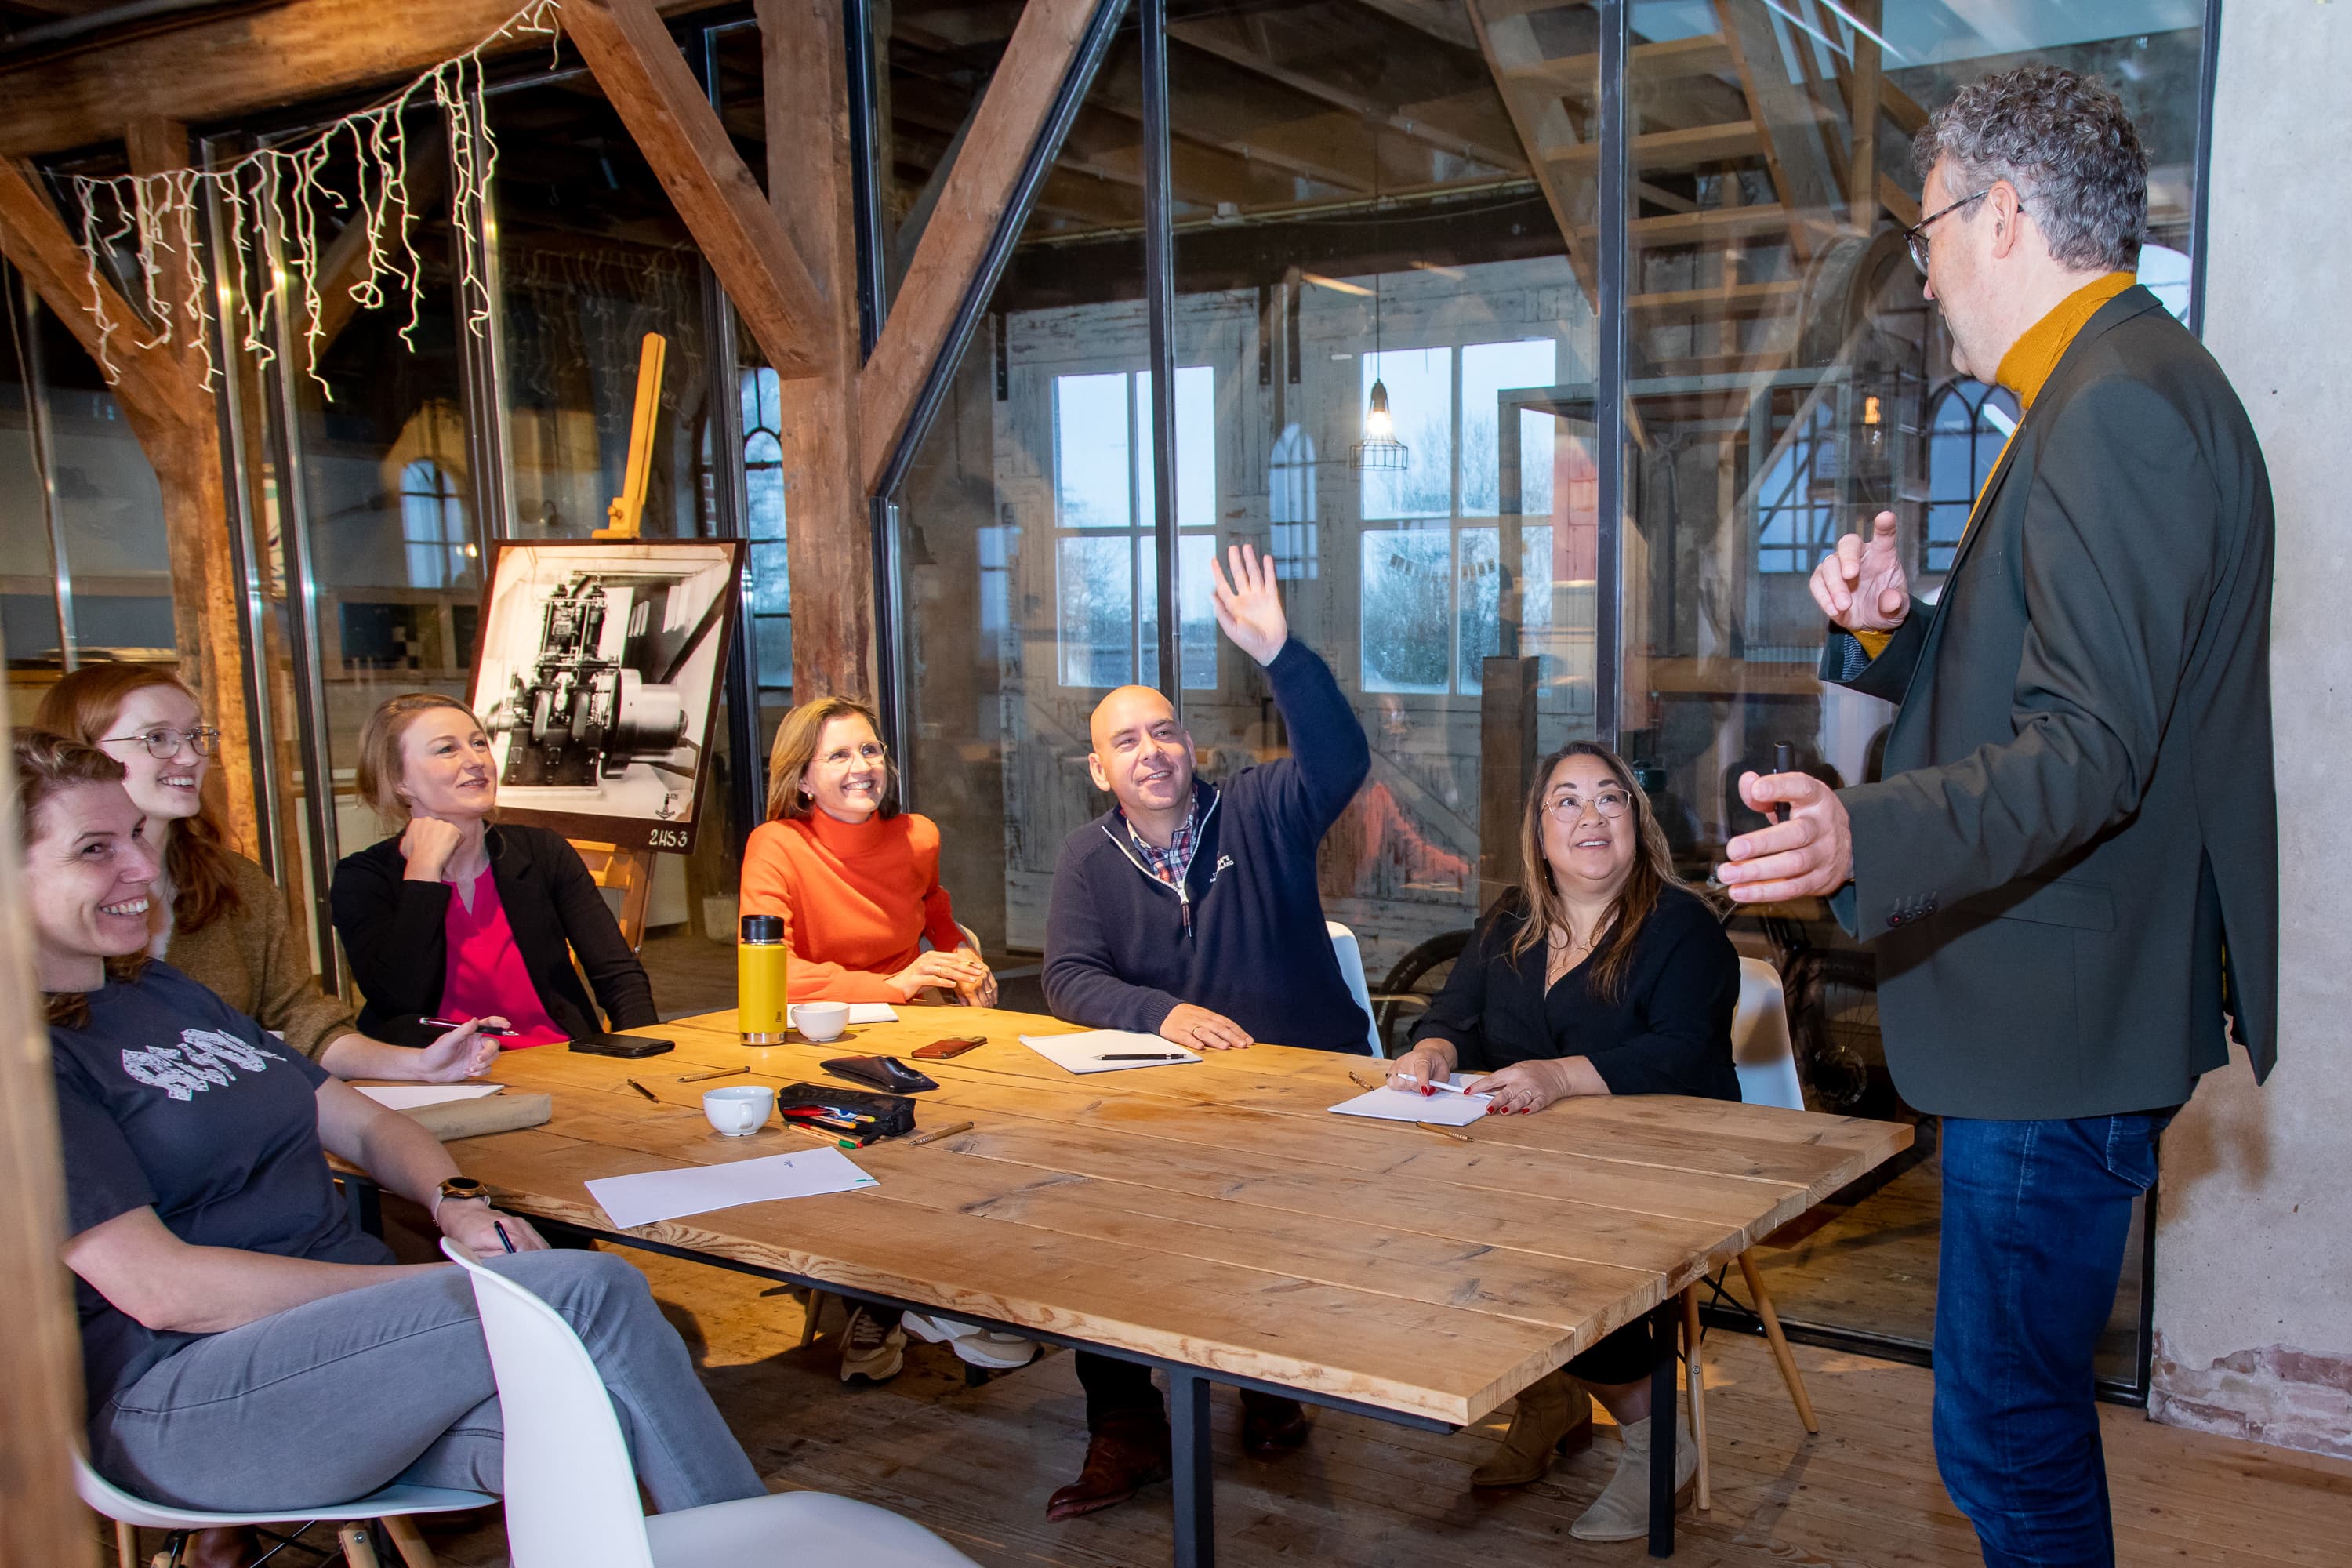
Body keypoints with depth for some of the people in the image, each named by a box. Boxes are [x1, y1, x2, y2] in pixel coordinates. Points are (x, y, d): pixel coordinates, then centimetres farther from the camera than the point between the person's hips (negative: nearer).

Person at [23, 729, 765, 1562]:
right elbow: (163, 1289, -16)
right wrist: (441, 1285, -16)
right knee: (593, 1293, -25)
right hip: (181, 1399, -7)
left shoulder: (160, 992, 21)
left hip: (351, 1321, 7)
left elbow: (359, 1121, 22)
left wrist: (457, 1203, -1)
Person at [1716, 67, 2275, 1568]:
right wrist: (1894, 630, 6)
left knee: (2006, 1433, -1)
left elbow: (2097, 752, -26)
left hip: (2066, 1032, -11)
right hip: (2055, 1011, 11)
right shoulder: (2116, 390, 16)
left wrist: (1869, 834, -40)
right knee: (2025, 1416, 22)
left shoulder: (2121, 405, -18)